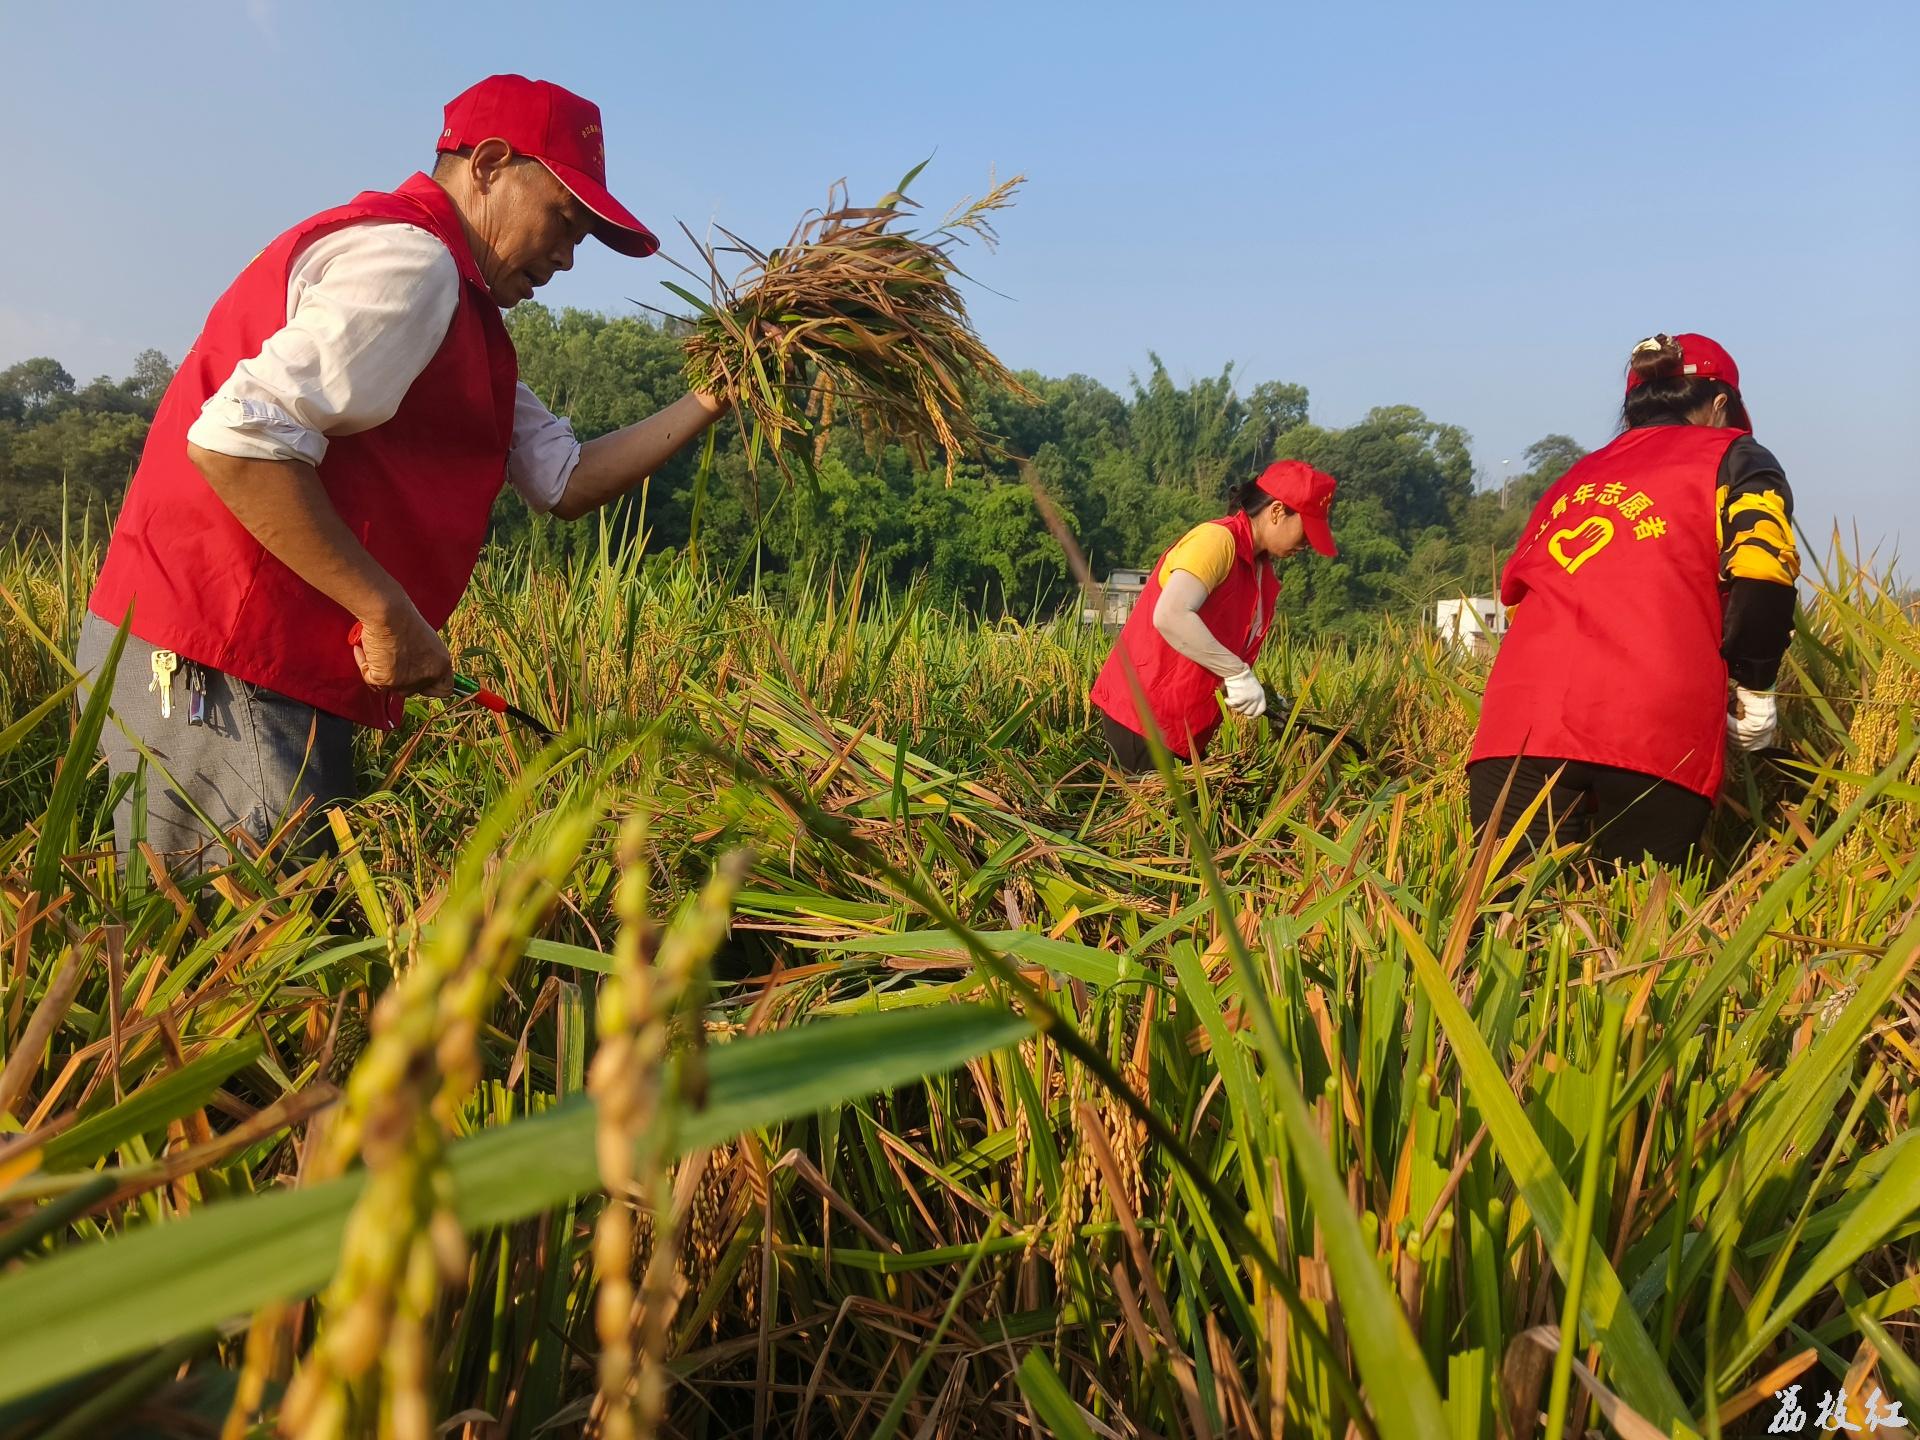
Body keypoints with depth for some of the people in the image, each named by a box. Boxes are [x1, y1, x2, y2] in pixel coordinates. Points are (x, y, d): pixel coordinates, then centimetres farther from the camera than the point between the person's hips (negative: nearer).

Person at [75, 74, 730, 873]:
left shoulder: (457, 314, 20)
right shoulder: (408, 258, -12)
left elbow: (565, 480, 14)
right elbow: (240, 439, -24)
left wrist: (710, 400, 11)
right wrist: (388, 611, -19)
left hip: (277, 672, 10)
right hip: (217, 673, -10)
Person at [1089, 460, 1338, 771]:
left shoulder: (1261, 569, 13)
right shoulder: (1217, 540, -16)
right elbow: (1170, 617, -30)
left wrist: (1261, 695, 3)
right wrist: (1240, 675, -26)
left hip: (1185, 722, 9)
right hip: (1145, 714, -9)